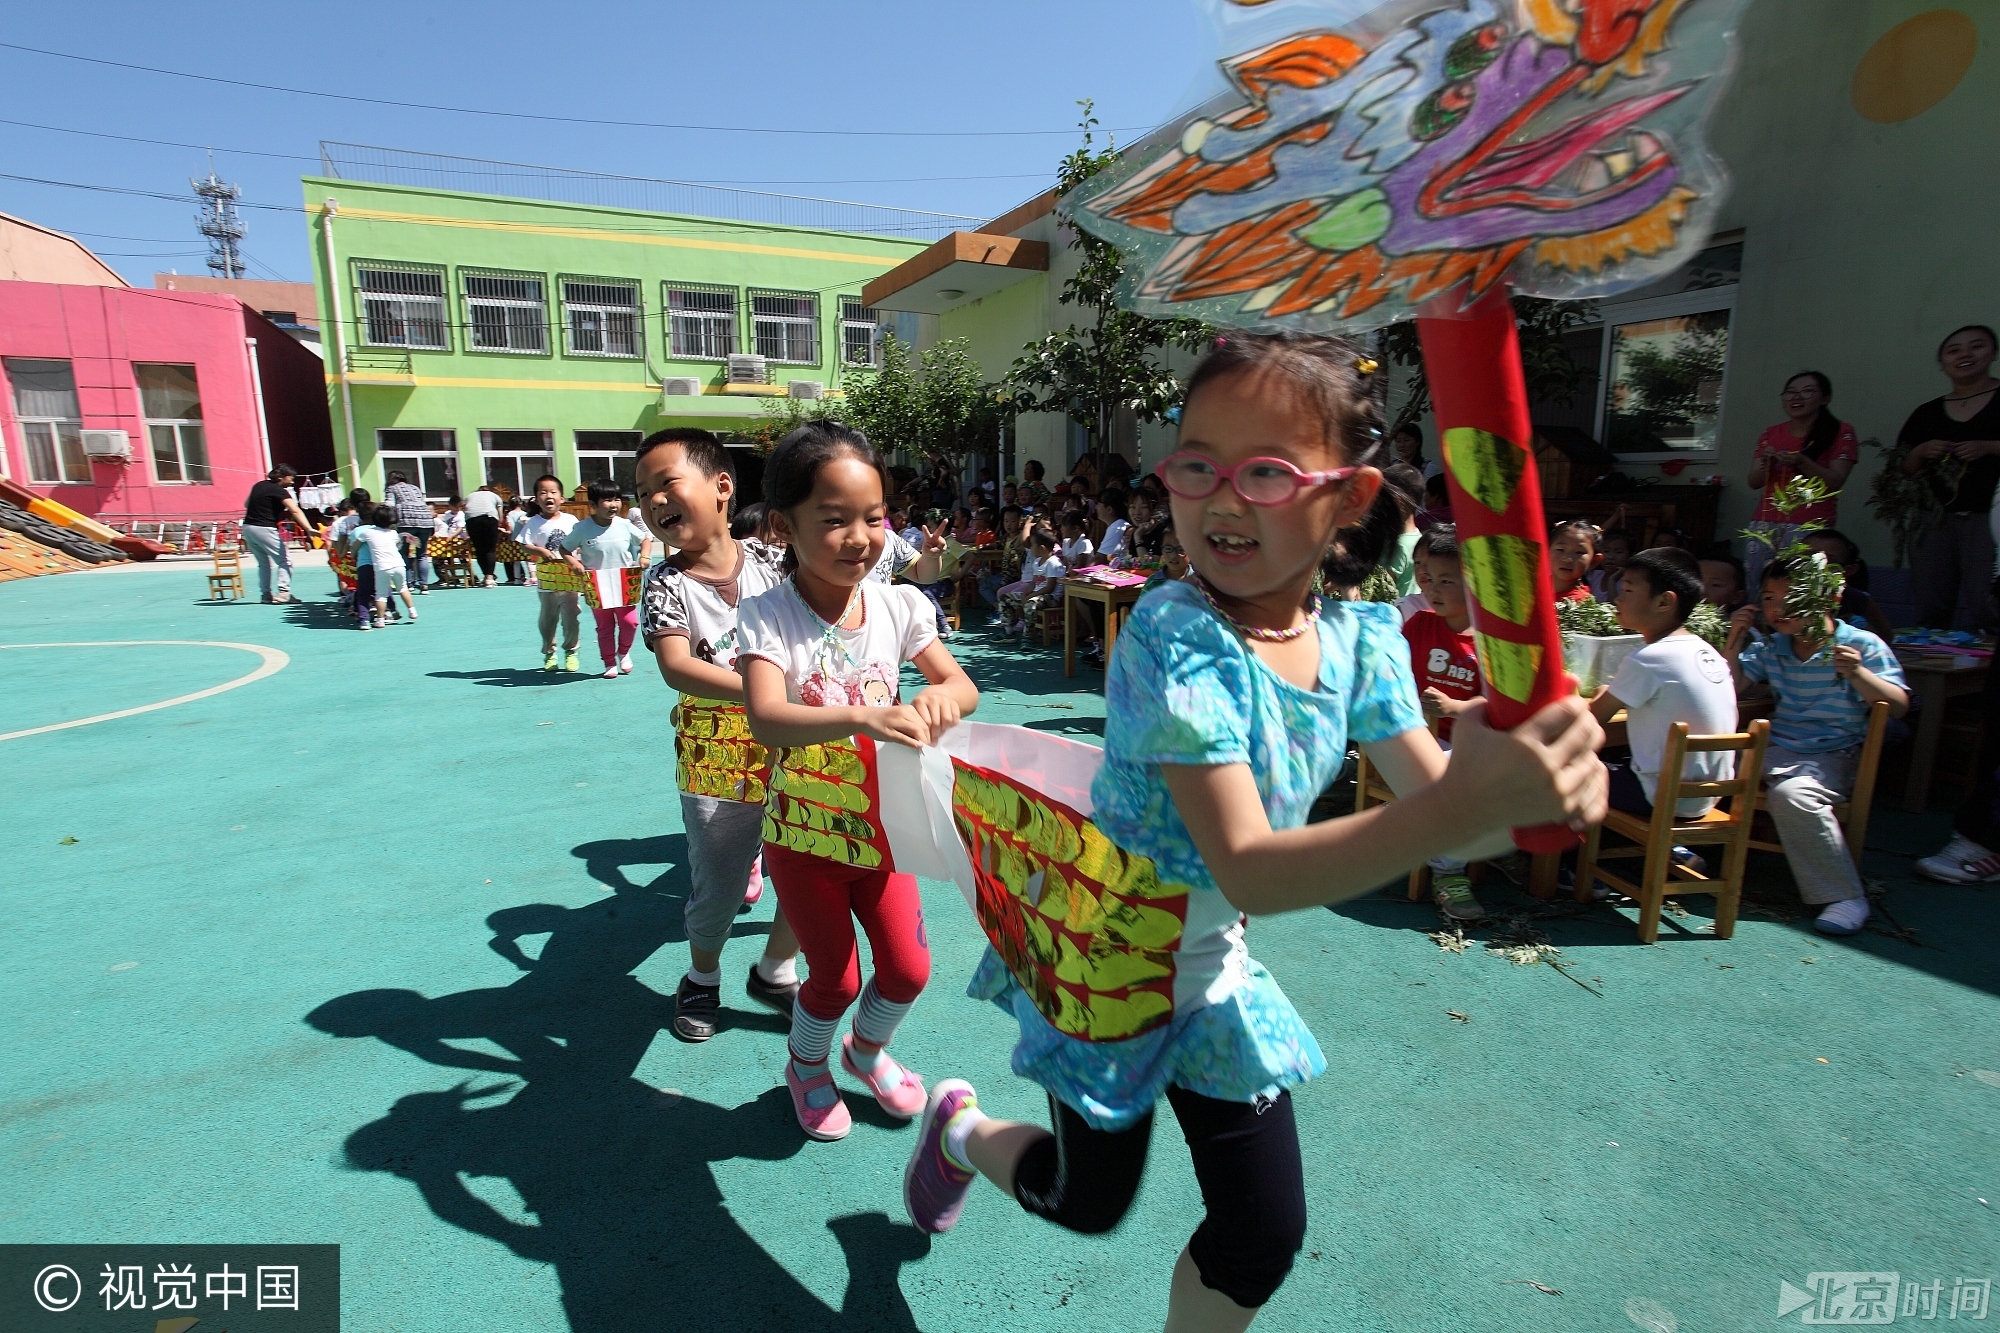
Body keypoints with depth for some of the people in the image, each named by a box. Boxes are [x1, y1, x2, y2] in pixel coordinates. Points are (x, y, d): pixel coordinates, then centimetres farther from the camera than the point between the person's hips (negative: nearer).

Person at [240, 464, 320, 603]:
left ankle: (266, 594, 16)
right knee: (284, 560, -3)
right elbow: (295, 511, -24)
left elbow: (246, 504, 23)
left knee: (264, 562, 18)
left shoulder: (259, 485, 14)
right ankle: (283, 593, -13)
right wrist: (309, 529, -34)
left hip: (247, 527, 8)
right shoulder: (279, 491, -10)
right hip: (265, 529, -8)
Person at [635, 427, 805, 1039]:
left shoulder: (769, 558, -1)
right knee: (719, 887, 7)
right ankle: (701, 978, 39)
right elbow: (676, 667, -22)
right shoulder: (667, 583, -7)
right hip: (715, 758, -2)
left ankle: (775, 971, 35)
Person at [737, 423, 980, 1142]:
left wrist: (940, 696, -31)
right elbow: (765, 719, -34)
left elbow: (964, 685, -7)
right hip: (804, 828, -3)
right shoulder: (767, 615, -19)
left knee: (908, 969, 10)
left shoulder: (897, 606, -7)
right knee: (837, 978, 9)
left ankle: (866, 1050, 45)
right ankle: (807, 1067, 44)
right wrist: (863, 718, -49)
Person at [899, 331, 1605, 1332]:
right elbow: (1248, 871, -37)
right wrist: (1466, 804, -48)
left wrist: (1526, 800, -34)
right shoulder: (1173, 637, -31)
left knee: (1266, 1233, 14)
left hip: (1211, 967, 5)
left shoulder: (1361, 639, -10)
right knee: (1089, 1202, 18)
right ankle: (959, 1129, 49)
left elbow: (1436, 813, -11)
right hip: (1105, 955, -5)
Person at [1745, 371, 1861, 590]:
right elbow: (1754, 482, 9)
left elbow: (1835, 482, -5)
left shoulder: (1840, 433, 5)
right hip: (1765, 523, 4)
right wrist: (1766, 463, -12)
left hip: (1809, 525, -4)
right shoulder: (1771, 434, 16)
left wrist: (1801, 463, -20)